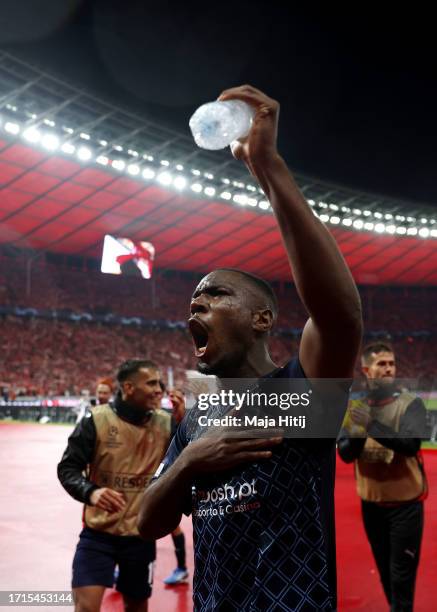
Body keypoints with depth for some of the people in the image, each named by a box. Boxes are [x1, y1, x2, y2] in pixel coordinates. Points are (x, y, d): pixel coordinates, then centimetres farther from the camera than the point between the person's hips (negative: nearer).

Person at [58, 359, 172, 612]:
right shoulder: (97, 420, -12)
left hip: (142, 534, 3)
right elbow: (68, 468, -9)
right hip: (99, 532, -2)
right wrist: (90, 492, -28)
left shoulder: (166, 424, -5)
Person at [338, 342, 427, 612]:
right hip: (371, 503, 4)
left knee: (402, 575, 3)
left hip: (405, 504, -4)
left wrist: (373, 425, -32)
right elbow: (344, 453, -5)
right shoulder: (356, 406, 0)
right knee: (385, 571, 18)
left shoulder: (411, 404, -10)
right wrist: (357, 438, -25)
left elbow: (411, 445, -25)